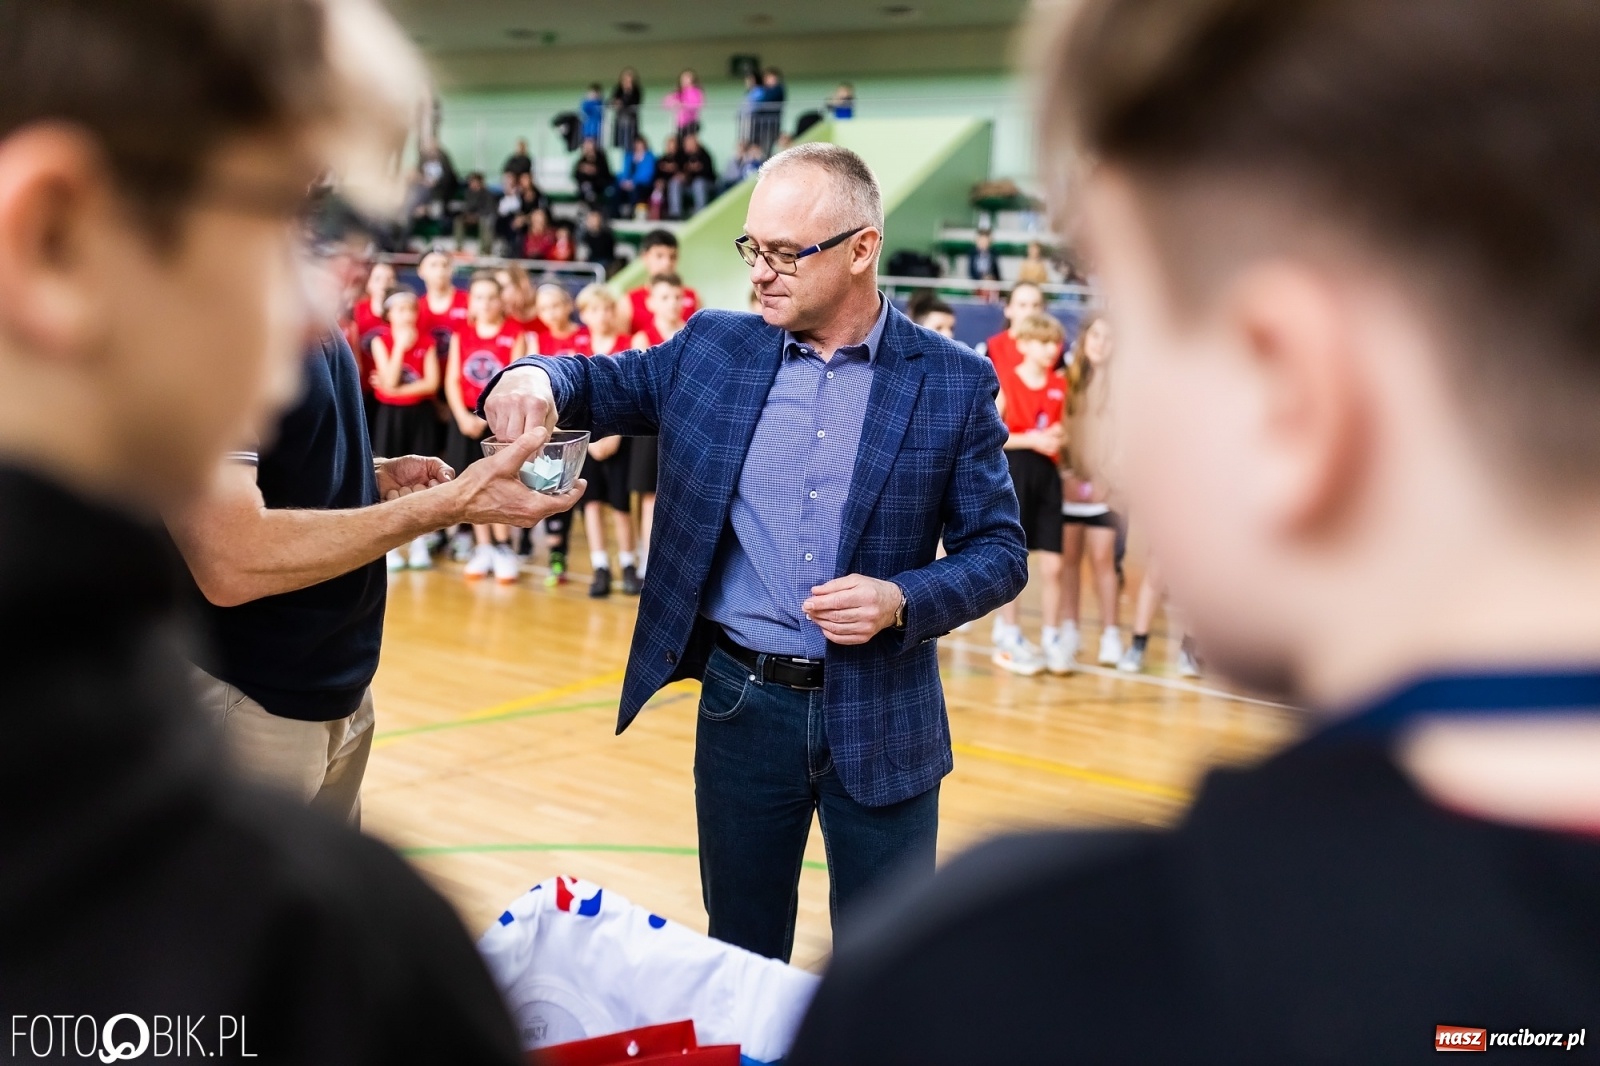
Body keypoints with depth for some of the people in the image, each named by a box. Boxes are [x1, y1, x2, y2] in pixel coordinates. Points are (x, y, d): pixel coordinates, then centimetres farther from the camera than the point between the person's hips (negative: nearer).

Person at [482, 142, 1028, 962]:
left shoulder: (953, 383, -5)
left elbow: (999, 552, -2)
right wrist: (536, 377, -13)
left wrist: (902, 602, -20)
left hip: (878, 718, -2)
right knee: (740, 959, 17)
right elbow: (602, 384, 11)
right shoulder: (712, 348, 1)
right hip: (741, 703, 2)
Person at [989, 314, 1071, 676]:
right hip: (1014, 471, -4)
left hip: (1048, 472, 4)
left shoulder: (1060, 384, 9)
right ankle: (1008, 638, 14)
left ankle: (1052, 638, 14)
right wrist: (1031, 439, -16)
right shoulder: (1006, 381, -5)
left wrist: (1059, 438, -3)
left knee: (1052, 564, 2)